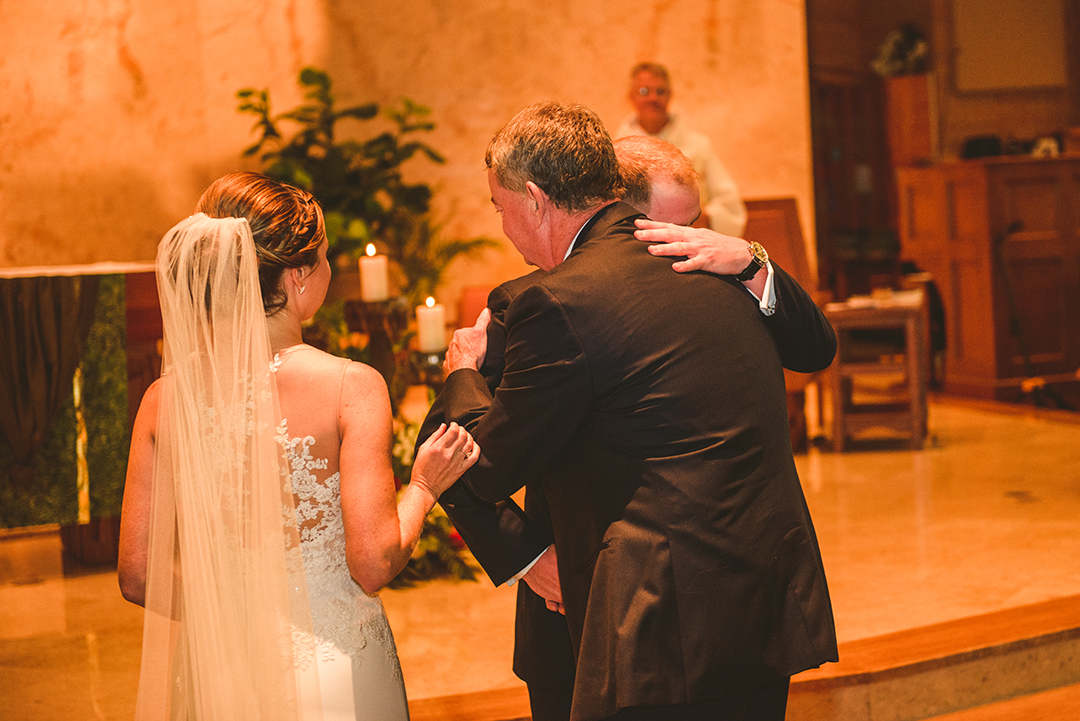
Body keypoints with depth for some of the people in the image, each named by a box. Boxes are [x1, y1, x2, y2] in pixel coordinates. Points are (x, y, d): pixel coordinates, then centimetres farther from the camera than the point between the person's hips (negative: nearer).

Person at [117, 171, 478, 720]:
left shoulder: (166, 397, -5)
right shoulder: (351, 387, -15)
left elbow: (137, 576, -2)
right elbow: (373, 564, -19)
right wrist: (424, 487, -1)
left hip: (215, 673, 3)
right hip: (332, 674, -3)